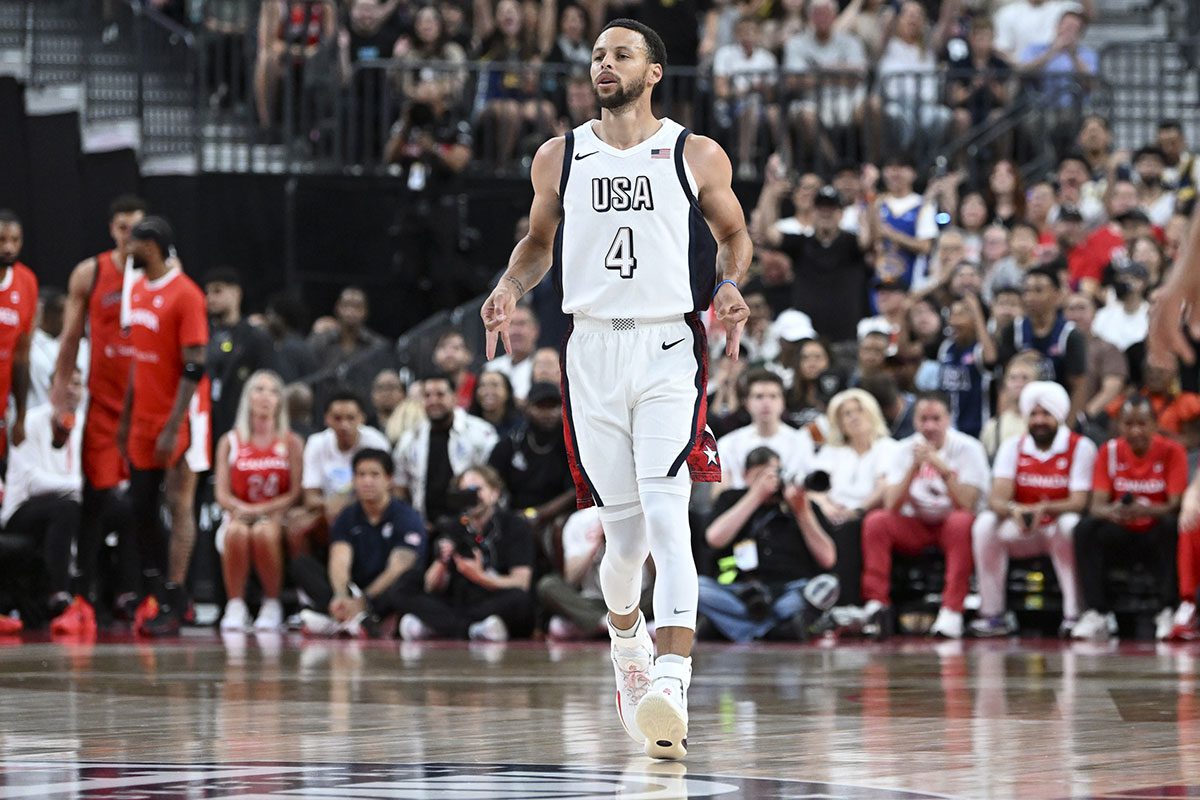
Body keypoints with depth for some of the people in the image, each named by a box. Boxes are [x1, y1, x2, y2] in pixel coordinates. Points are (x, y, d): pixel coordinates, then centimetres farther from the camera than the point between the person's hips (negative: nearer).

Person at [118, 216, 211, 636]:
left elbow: (194, 368, -17)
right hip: (144, 419, 8)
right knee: (140, 508, 7)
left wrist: (173, 428, -21)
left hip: (178, 418, -8)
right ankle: (156, 591, 15)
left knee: (178, 504, -6)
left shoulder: (185, 295, -15)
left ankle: (173, 604, -5)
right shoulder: (138, 290, 11)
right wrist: (126, 419, 16)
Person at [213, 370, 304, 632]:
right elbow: (222, 494, 3)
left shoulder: (291, 443, 6)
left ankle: (272, 606, -21)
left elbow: (295, 493, -3)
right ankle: (235, 607, -26)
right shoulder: (230, 442, 9)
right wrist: (241, 508, -18)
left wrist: (262, 510, -16)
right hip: (238, 515, 1)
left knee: (264, 532, -37)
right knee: (236, 532, -36)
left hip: (275, 516, -1)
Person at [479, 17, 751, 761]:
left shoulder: (697, 157, 2)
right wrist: (510, 288, 2)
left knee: (667, 517, -18)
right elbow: (539, 240, 22)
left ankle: (672, 684, -28)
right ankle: (626, 640, 39)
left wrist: (729, 287, -6)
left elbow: (735, 234, 15)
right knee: (624, 529, 8)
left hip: (669, 352, -3)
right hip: (593, 349, 3)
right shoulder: (560, 158, 9)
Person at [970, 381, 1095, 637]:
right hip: (1022, 532, 3)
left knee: (1071, 524, -36)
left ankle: (1073, 615, -33)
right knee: (985, 524, -25)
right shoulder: (1013, 447, 4)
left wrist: (1044, 509, -34)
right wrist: (1012, 510, -33)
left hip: (1059, 530, -3)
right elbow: (997, 498, -8)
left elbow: (1078, 502, -15)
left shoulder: (1080, 447, -6)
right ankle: (992, 614, -20)